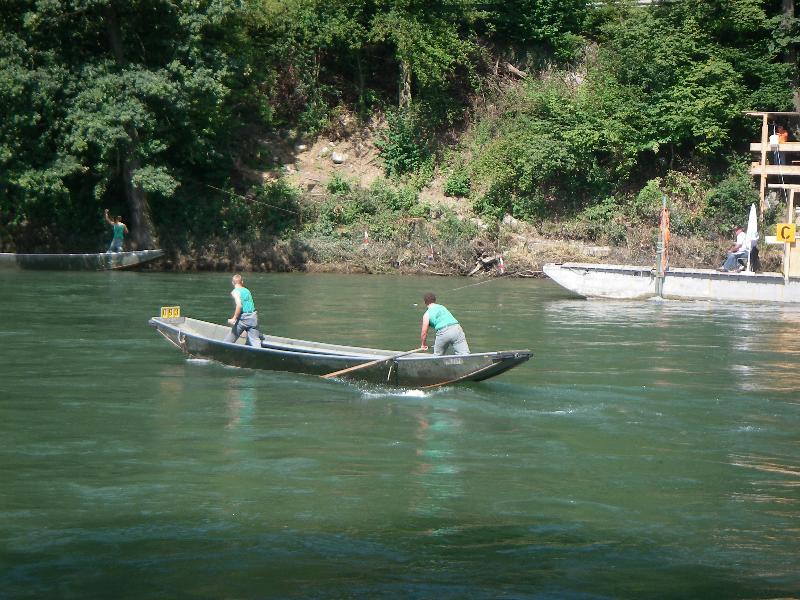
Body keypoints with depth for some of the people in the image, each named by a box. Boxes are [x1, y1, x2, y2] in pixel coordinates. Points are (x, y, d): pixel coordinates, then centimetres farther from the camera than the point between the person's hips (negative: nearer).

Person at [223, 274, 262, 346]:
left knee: (229, 341, 9)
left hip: (243, 317, -5)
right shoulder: (247, 290, 15)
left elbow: (239, 305, -19)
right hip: (253, 317, 5)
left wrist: (234, 318, -17)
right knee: (255, 341, 4)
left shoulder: (235, 291, -4)